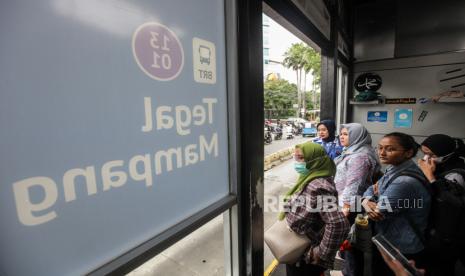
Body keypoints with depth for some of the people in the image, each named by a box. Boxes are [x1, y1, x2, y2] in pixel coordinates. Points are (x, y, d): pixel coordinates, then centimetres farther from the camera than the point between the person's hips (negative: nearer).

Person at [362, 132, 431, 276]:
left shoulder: (405, 181, -31)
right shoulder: (393, 170, 0)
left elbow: (379, 212, -26)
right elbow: (371, 190, 1)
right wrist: (368, 203, -19)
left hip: (402, 251, -8)